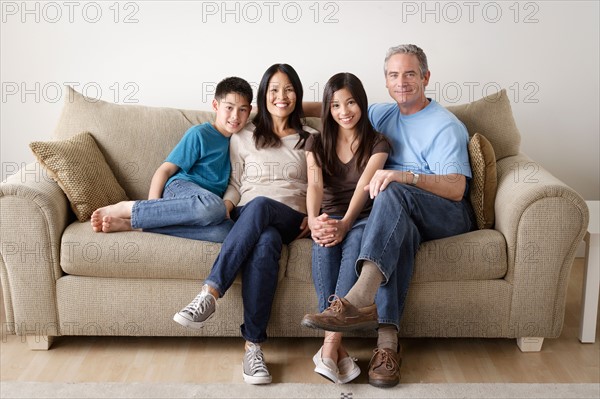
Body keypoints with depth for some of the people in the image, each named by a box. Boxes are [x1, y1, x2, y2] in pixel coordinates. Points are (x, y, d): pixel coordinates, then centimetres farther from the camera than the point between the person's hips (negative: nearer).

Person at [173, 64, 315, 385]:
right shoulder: (243, 138, 18)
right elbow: (235, 185, 16)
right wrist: (223, 210, -4)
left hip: (290, 219, 0)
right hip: (248, 217, 0)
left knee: (259, 205, -39)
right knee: (265, 243, -39)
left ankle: (209, 294, -40)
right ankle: (252, 346, -39)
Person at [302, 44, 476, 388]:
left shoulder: (446, 126, -1)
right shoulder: (382, 114, 19)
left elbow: (456, 189, -12)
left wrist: (405, 176, -28)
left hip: (448, 215, -3)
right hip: (402, 215, 4)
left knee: (393, 191, -35)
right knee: (399, 229, -35)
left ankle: (359, 300, -53)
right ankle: (387, 339, -46)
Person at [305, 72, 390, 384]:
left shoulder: (377, 142, 6)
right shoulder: (317, 143, 11)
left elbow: (364, 185, -13)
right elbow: (315, 185, -8)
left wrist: (345, 224, -31)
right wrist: (313, 220, -30)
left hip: (363, 218, -1)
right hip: (330, 217, 1)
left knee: (356, 240, -38)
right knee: (323, 241, -36)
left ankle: (329, 345, -44)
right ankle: (337, 349, -40)